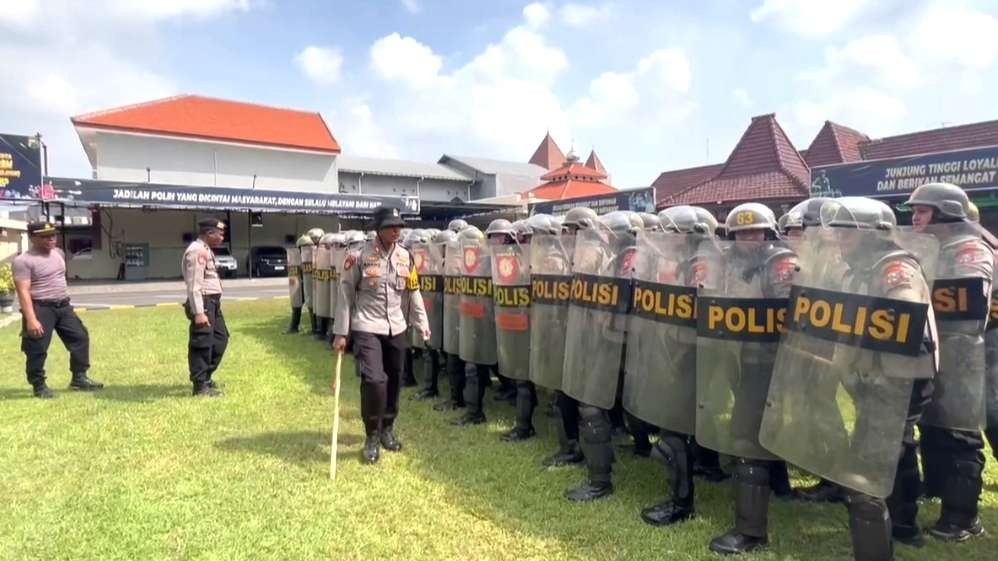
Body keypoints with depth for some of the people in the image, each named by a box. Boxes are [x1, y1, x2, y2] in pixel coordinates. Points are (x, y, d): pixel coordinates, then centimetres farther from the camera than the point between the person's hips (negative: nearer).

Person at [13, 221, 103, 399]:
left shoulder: (59, 253, 11)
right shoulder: (23, 261, -12)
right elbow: (23, 292, -18)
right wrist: (31, 319, -24)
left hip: (64, 306, 7)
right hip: (41, 309, -7)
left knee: (80, 337, 9)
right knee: (37, 349, -2)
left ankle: (78, 378, 19)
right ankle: (39, 386, 12)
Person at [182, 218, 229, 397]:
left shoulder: (206, 250, 16)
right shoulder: (196, 251, -16)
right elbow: (194, 285, -22)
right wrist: (198, 312, -26)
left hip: (213, 303, 11)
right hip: (204, 303, -11)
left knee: (220, 339, 19)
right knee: (202, 345, -3)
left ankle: (205, 376, 31)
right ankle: (200, 386, 6)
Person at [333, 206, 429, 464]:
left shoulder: (405, 256, 4)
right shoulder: (359, 256, -10)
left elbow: (413, 292, 12)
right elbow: (345, 295, -6)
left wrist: (422, 323, 8)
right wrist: (340, 332, -6)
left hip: (396, 328, 5)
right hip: (367, 328, -5)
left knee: (394, 380, 11)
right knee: (374, 380, -14)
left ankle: (387, 428, 33)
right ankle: (372, 436, 7)